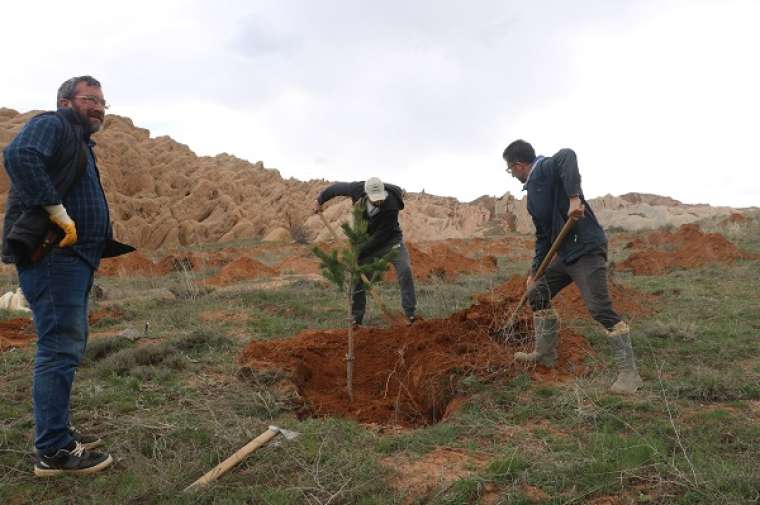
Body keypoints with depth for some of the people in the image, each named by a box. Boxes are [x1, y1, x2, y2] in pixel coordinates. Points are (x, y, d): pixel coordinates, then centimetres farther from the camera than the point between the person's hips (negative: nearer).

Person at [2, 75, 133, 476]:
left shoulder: (79, 143, 26)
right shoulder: (51, 125, -3)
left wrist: (101, 244, 13)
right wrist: (58, 210, -25)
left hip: (72, 258, 11)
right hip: (52, 254, -11)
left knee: (67, 347, 15)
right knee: (60, 348, -10)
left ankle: (58, 432, 27)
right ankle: (54, 451, -4)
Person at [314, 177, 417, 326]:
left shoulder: (392, 206, -35)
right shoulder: (357, 189, -25)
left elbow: (381, 235, -31)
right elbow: (337, 187, -4)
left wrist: (359, 253, -30)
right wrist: (319, 200, 5)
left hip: (390, 239, -3)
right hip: (368, 240, 3)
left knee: (405, 269, -22)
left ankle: (410, 313, -14)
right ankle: (356, 318, 13)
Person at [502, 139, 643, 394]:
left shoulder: (547, 168, -10)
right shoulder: (533, 190, 17)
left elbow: (567, 156, -36)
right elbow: (543, 235, 21)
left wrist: (574, 198, -40)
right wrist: (534, 272, 21)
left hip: (587, 250, -10)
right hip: (565, 253, 10)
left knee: (600, 308, -14)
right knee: (537, 293, 16)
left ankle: (629, 373, -6)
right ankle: (545, 353, 28)